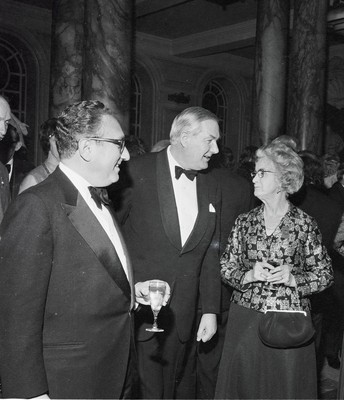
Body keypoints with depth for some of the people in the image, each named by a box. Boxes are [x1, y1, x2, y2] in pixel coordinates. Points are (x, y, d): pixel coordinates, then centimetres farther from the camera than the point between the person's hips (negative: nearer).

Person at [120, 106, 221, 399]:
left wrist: (210, 310, 8)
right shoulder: (137, 172, -9)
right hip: (136, 308, -4)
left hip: (183, 318, 5)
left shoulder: (211, 188, 9)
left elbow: (210, 254, 11)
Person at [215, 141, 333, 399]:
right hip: (245, 320, 3)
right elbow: (226, 267, 6)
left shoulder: (305, 224, -5)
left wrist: (293, 278, -16)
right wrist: (249, 275, -12)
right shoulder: (244, 222, 3)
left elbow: (325, 274, 0)